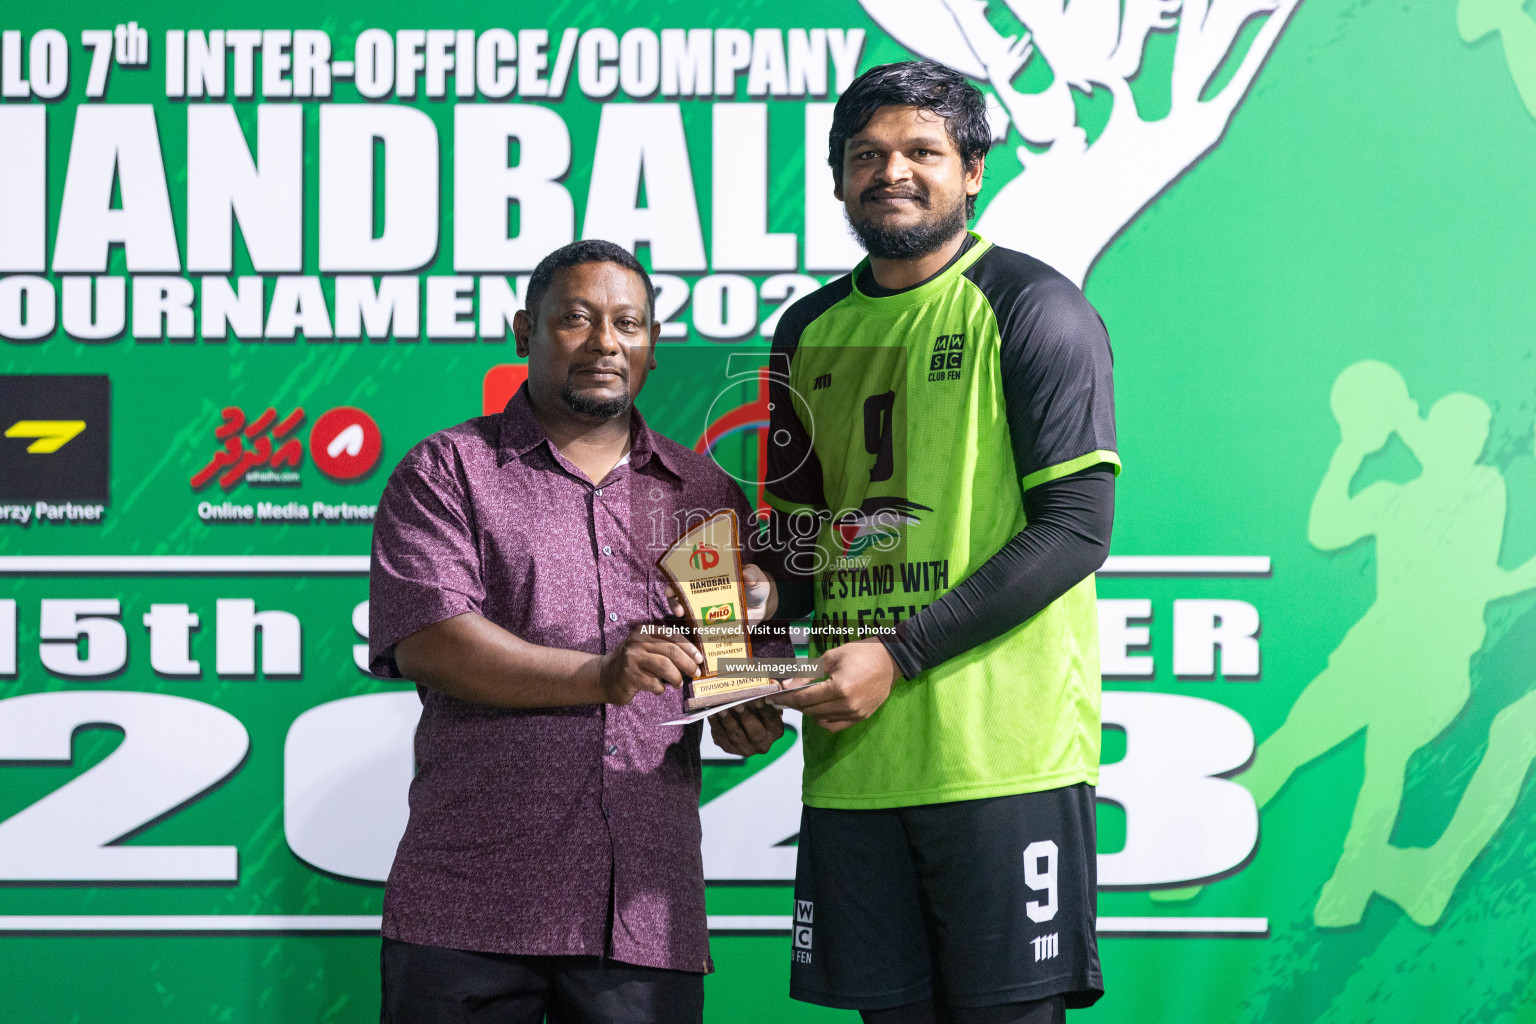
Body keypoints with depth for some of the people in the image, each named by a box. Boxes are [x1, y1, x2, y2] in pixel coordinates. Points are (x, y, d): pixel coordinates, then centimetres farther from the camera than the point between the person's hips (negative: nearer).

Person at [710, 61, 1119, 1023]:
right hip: (852, 753, 5)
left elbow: (1079, 526, -10)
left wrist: (900, 654, -15)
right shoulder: (810, 330, 15)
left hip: (1002, 752, -5)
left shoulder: (1034, 308, -3)